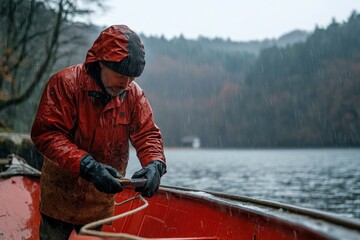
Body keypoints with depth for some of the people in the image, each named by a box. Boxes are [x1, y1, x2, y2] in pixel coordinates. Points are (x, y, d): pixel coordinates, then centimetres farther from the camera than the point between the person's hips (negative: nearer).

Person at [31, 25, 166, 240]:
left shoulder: (134, 94, -5)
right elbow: (45, 133, -25)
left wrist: (154, 165, -28)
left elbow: (147, 134, -4)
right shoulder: (65, 84, -19)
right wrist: (88, 167, -35)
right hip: (61, 196, -3)